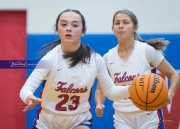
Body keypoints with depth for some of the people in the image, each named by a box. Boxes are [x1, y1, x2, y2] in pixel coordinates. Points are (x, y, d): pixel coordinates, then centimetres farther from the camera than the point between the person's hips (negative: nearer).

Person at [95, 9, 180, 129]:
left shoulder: (147, 50, -10)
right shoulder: (108, 58, -2)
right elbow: (101, 88, 10)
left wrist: (169, 94, -22)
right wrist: (99, 104, -12)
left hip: (147, 117, -2)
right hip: (122, 118, 2)